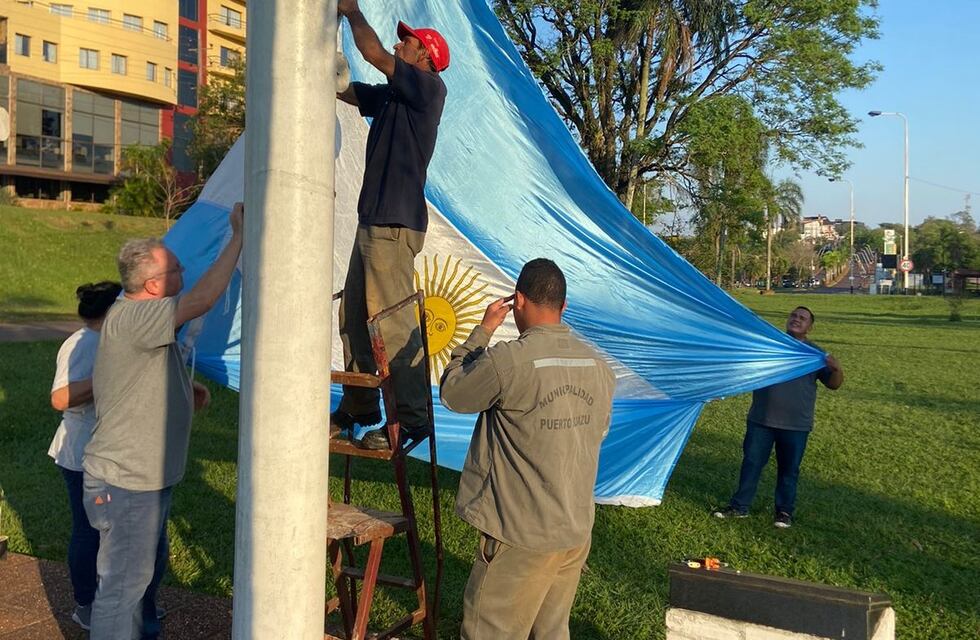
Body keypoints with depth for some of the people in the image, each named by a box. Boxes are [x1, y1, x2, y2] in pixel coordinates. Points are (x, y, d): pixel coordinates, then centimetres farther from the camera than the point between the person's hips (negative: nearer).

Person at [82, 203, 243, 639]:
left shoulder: (139, 318, 10)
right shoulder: (129, 320, -23)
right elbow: (203, 298, -33)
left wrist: (187, 389, 6)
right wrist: (238, 236, -26)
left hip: (147, 479, 11)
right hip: (125, 485, -11)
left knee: (148, 571, 25)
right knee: (122, 585, 2)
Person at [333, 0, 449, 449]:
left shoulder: (429, 88, -6)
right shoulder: (390, 96, 19)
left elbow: (374, 54, -15)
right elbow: (340, 87, 25)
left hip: (394, 225, -10)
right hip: (373, 222, 10)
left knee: (392, 323, -12)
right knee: (354, 318, 14)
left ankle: (412, 420, -7)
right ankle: (357, 410, 24)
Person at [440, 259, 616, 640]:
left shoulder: (508, 361, -19)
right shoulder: (599, 366, 3)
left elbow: (451, 393, -2)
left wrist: (483, 331, 3)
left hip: (520, 537, -7)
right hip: (577, 533, 7)